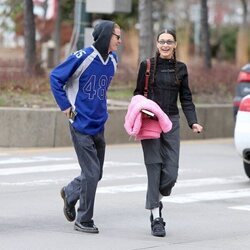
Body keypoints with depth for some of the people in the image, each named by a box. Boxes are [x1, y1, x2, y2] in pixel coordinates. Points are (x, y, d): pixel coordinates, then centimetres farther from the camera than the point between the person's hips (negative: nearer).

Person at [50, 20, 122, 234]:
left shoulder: (113, 60, 5)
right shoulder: (82, 58, -17)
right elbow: (55, 77, -9)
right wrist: (65, 106, -9)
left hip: (99, 125, 7)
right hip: (81, 125, -7)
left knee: (96, 174, 13)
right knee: (91, 173, -6)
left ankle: (70, 193, 41)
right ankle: (84, 220, 8)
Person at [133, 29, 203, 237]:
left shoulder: (180, 68, 9)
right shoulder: (147, 65, 2)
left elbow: (186, 99, 10)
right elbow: (138, 94, 6)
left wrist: (193, 122, -3)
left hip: (171, 122, 2)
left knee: (171, 173, -4)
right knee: (155, 170, -6)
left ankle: (156, 199, 26)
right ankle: (156, 217, 1)